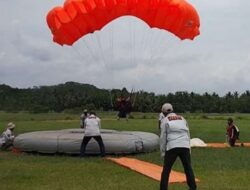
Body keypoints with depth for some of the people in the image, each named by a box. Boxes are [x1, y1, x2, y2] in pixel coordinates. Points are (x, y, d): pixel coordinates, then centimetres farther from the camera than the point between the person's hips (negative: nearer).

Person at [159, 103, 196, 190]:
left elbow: (163, 137, 4)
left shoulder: (165, 120, 8)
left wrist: (162, 152, 9)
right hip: (185, 146, 4)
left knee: (166, 170, 4)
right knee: (188, 168, 14)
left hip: (172, 147, -3)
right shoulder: (182, 118, 20)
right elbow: (188, 134, 18)